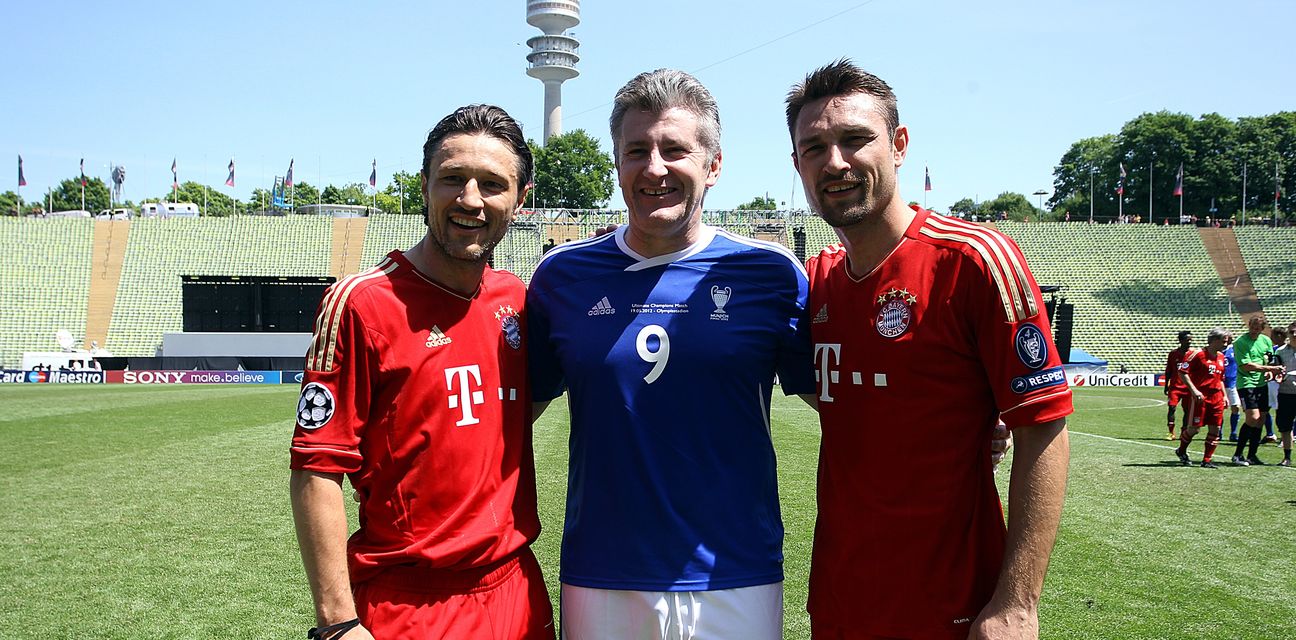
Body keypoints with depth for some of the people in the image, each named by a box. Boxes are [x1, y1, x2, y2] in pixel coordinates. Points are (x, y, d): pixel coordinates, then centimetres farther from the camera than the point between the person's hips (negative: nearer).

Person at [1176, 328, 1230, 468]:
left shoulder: (1221, 356, 13)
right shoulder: (1198, 354, -10)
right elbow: (1182, 372, -12)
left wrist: (1224, 395, 18)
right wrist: (1194, 390, -18)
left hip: (1216, 397, 7)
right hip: (1200, 397, -7)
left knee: (1215, 429, 2)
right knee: (1194, 427, -3)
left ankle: (1206, 460, 9)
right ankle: (1181, 451, 22)